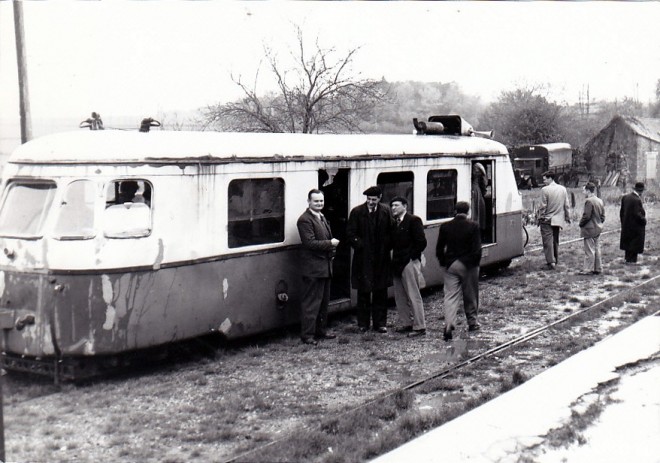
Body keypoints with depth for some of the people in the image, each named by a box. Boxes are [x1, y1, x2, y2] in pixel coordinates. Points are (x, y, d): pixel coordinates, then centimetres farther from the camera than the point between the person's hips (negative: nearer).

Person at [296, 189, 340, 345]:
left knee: (324, 301, 16)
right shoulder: (305, 220, -14)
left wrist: (332, 251, 9)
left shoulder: (322, 218, 17)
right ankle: (307, 335, -1)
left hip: (325, 266, 10)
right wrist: (330, 243, -16)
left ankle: (320, 330, 26)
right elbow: (310, 243, -21)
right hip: (313, 268, -10)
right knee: (311, 302, -6)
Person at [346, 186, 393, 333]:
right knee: (363, 292, 5)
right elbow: (350, 233, -3)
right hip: (363, 259, -2)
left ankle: (380, 323, 16)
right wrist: (360, 245, -13)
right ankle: (363, 323, 15)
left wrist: (386, 247, -6)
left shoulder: (386, 211, 4)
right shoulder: (357, 212, -3)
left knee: (381, 292, 7)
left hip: (381, 258, 2)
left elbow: (390, 232, 8)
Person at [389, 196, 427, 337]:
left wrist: (411, 256, -11)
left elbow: (421, 242, -13)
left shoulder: (413, 220, -7)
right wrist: (394, 258, 6)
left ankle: (419, 327, -1)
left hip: (409, 262, -8)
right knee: (399, 296, 12)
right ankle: (405, 323, 22)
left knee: (413, 296, -6)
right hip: (397, 263, 8)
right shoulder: (394, 223, 16)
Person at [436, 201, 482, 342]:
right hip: (468, 265, -1)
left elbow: (439, 248, 2)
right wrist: (475, 263, 1)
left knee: (450, 296, 1)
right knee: (470, 295, 14)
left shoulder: (445, 226, -1)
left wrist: (443, 263, 12)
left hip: (450, 265, 2)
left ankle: (449, 325, -13)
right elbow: (477, 249, -11)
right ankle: (472, 322, 27)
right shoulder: (473, 226, -9)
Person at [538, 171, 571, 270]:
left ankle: (551, 262, -9)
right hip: (558, 220, 6)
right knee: (555, 240, 16)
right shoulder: (563, 189, 4)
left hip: (547, 220, -6)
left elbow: (543, 206, -11)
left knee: (548, 241, -4)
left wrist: (540, 217, -1)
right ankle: (555, 261, 21)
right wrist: (568, 217, 16)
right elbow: (567, 205, 8)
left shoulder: (545, 190, -13)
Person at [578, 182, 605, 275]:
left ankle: (588, 269, 2)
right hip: (598, 228, 9)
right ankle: (598, 268, 18)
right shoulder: (600, 201, 9)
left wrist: (581, 224, -6)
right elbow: (603, 216, 13)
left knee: (589, 250, -3)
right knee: (597, 249, 14)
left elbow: (586, 216, -21)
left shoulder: (589, 201, -19)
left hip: (589, 229, -9)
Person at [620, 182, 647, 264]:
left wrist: (623, 222, 16)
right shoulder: (637, 200, -23)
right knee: (635, 243, 4)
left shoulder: (625, 197, 1)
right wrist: (644, 220, -8)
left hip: (626, 224, 8)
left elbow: (622, 211, 8)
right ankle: (632, 260, 8)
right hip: (636, 226, -8)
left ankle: (628, 259, 28)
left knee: (628, 242, 18)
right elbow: (637, 214, -25)